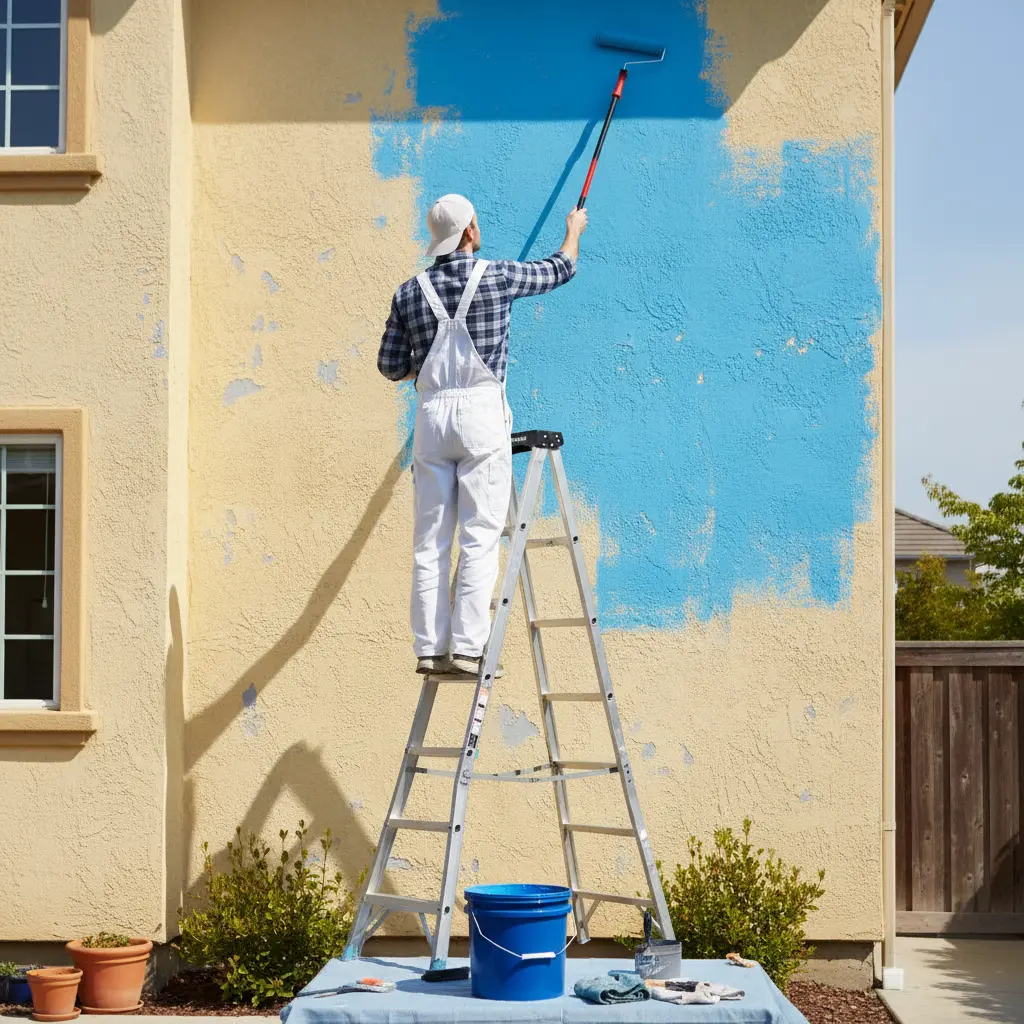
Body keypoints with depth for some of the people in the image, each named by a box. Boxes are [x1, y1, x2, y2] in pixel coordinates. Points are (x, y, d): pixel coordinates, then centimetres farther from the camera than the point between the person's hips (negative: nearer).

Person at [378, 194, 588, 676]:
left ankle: (429, 648, 4)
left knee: (430, 540, 5)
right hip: (481, 411, -3)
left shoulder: (410, 292, 7)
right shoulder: (498, 276, -1)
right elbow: (560, 269, 17)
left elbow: (391, 366, 10)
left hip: (431, 415, 3)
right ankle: (467, 648, -8)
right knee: (480, 537, -3)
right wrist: (574, 228, 37)